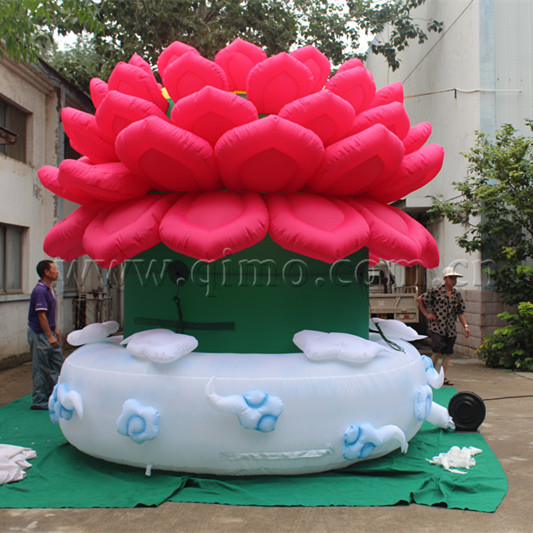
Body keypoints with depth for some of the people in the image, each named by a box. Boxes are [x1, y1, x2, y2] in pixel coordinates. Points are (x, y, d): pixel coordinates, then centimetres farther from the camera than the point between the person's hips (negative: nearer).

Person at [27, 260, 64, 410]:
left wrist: (55, 330, 20)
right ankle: (39, 401, 8)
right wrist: (50, 336, -24)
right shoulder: (40, 291, -20)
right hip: (39, 334, -10)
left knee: (57, 362, 15)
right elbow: (41, 315, -24)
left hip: (48, 332, 10)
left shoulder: (49, 289, 11)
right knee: (41, 368, -1)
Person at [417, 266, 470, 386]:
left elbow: (460, 312, 17)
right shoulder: (436, 291, -4)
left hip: (451, 330, 5)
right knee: (437, 352, -11)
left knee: (447, 353, 6)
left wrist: (465, 326, 8)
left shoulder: (457, 294, 11)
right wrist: (427, 314, -1)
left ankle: (444, 377, 14)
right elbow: (419, 299, 1)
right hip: (436, 328, -5)